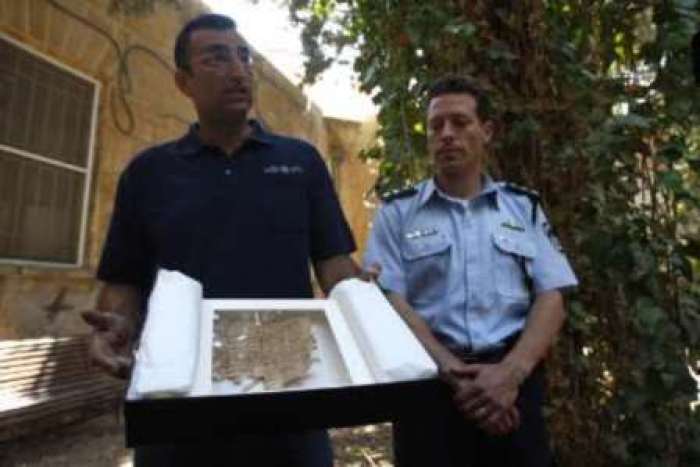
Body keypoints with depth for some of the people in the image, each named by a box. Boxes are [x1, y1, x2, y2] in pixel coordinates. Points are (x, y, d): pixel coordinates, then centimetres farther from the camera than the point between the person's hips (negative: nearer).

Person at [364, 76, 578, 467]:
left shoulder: (524, 207, 8)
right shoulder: (398, 212, 2)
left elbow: (551, 299, 2)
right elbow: (391, 302, -6)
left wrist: (511, 373, -13)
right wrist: (453, 371, -17)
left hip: (512, 380, 2)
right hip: (430, 382, -1)